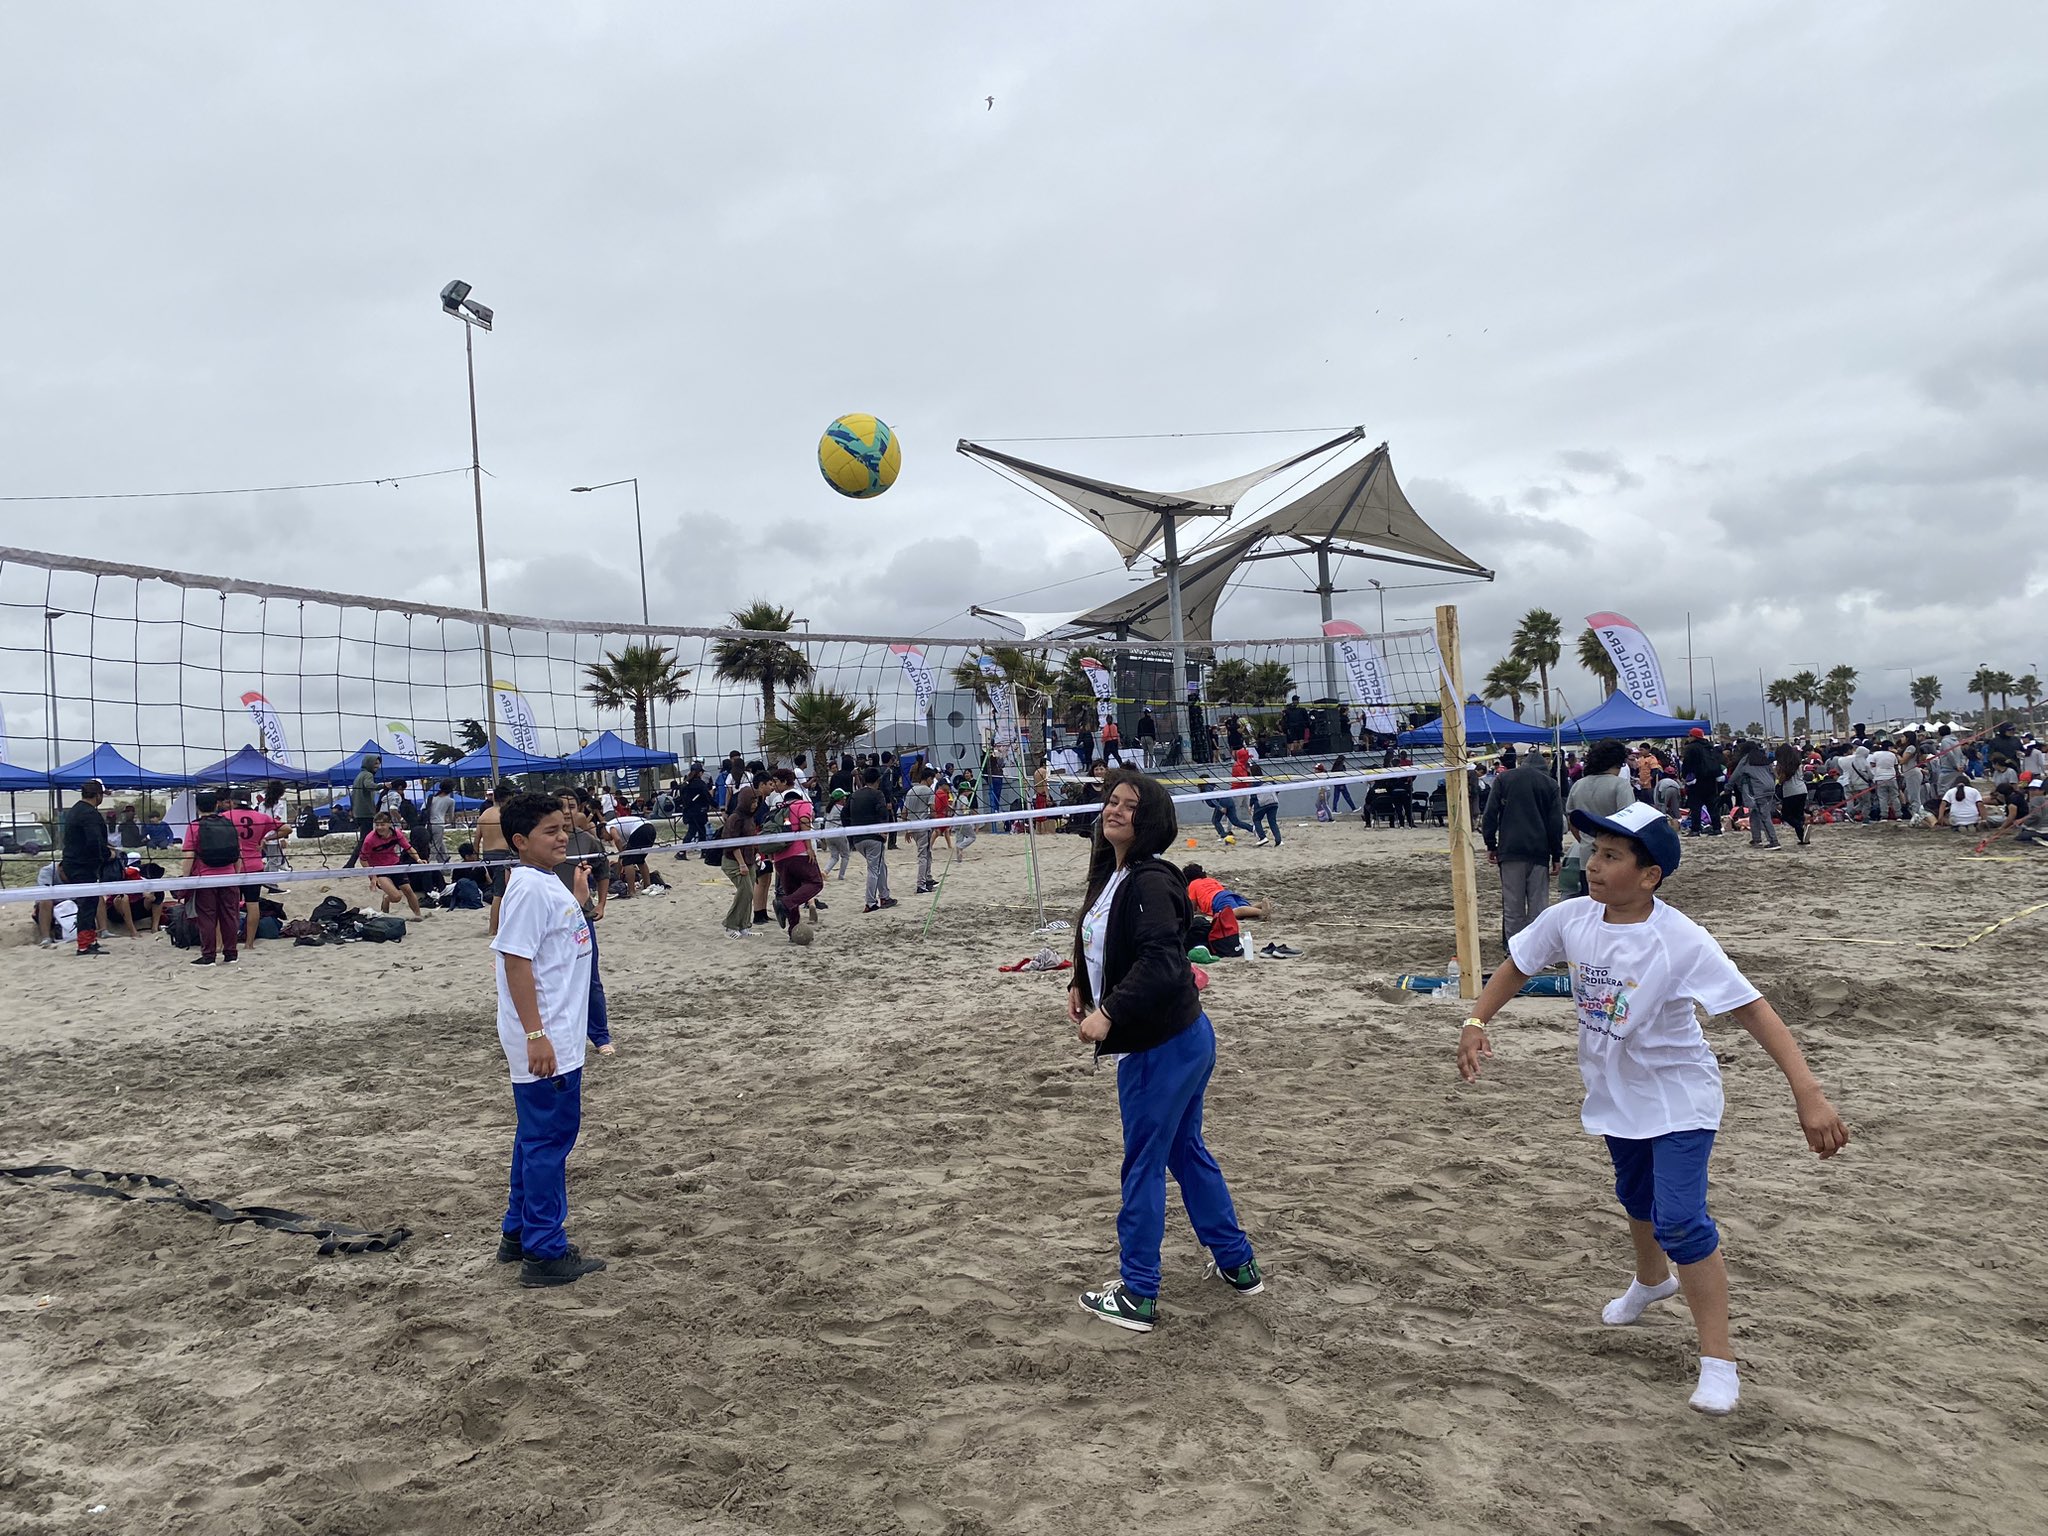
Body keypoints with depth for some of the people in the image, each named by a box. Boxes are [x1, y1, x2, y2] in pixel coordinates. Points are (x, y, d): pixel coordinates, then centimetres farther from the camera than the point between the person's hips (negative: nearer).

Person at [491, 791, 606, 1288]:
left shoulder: (548, 883, 12)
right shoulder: (528, 888, -18)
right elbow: (516, 962, -22)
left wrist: (578, 901, 17)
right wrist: (536, 1034, -24)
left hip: (559, 1039, 10)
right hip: (545, 1044, -10)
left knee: (537, 1138, 18)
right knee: (548, 1141, -2)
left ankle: (518, 1235, 31)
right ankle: (545, 1254, 7)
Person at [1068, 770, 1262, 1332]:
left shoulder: (1151, 883, -21)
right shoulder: (1109, 875, 8)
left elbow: (1160, 963, -30)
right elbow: (1107, 950, 22)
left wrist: (1109, 1014, -31)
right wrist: (1082, 986, 8)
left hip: (1162, 1047, -10)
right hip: (1180, 1038, 10)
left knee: (1143, 1166, 2)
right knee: (1187, 1153, 22)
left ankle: (1136, 1296, 15)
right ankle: (1237, 1264, 36)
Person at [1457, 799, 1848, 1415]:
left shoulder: (1681, 941, -29)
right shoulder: (1569, 919, -15)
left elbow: (1753, 1009, -31)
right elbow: (1518, 965, 1)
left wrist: (1807, 1093, -38)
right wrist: (1477, 1023, -9)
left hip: (1678, 1099, -6)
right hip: (1615, 1094, 6)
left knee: (1680, 1220, -14)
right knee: (1637, 1198, 26)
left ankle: (1718, 1361, 2)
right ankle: (1651, 1279, 56)